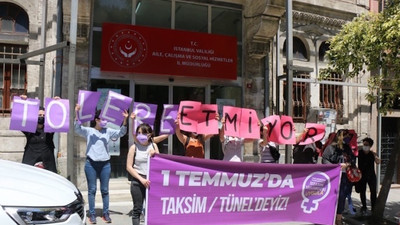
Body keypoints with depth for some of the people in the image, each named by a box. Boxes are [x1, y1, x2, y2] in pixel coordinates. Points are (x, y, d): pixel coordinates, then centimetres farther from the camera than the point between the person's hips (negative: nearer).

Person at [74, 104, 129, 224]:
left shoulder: (108, 131, 9)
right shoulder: (88, 131, 1)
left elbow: (121, 133, 2)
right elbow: (77, 128, -13)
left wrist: (125, 120, -12)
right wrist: (76, 113, -26)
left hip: (105, 164, 3)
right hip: (91, 164, -2)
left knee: (105, 190, 8)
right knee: (92, 190, 3)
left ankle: (106, 214, 16)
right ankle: (92, 214, 12)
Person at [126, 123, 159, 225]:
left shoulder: (154, 146, 6)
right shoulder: (134, 147, -2)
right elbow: (129, 167, -5)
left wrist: (154, 156, -9)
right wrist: (142, 179, -12)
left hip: (151, 181, 2)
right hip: (137, 181, -2)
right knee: (137, 209, 3)